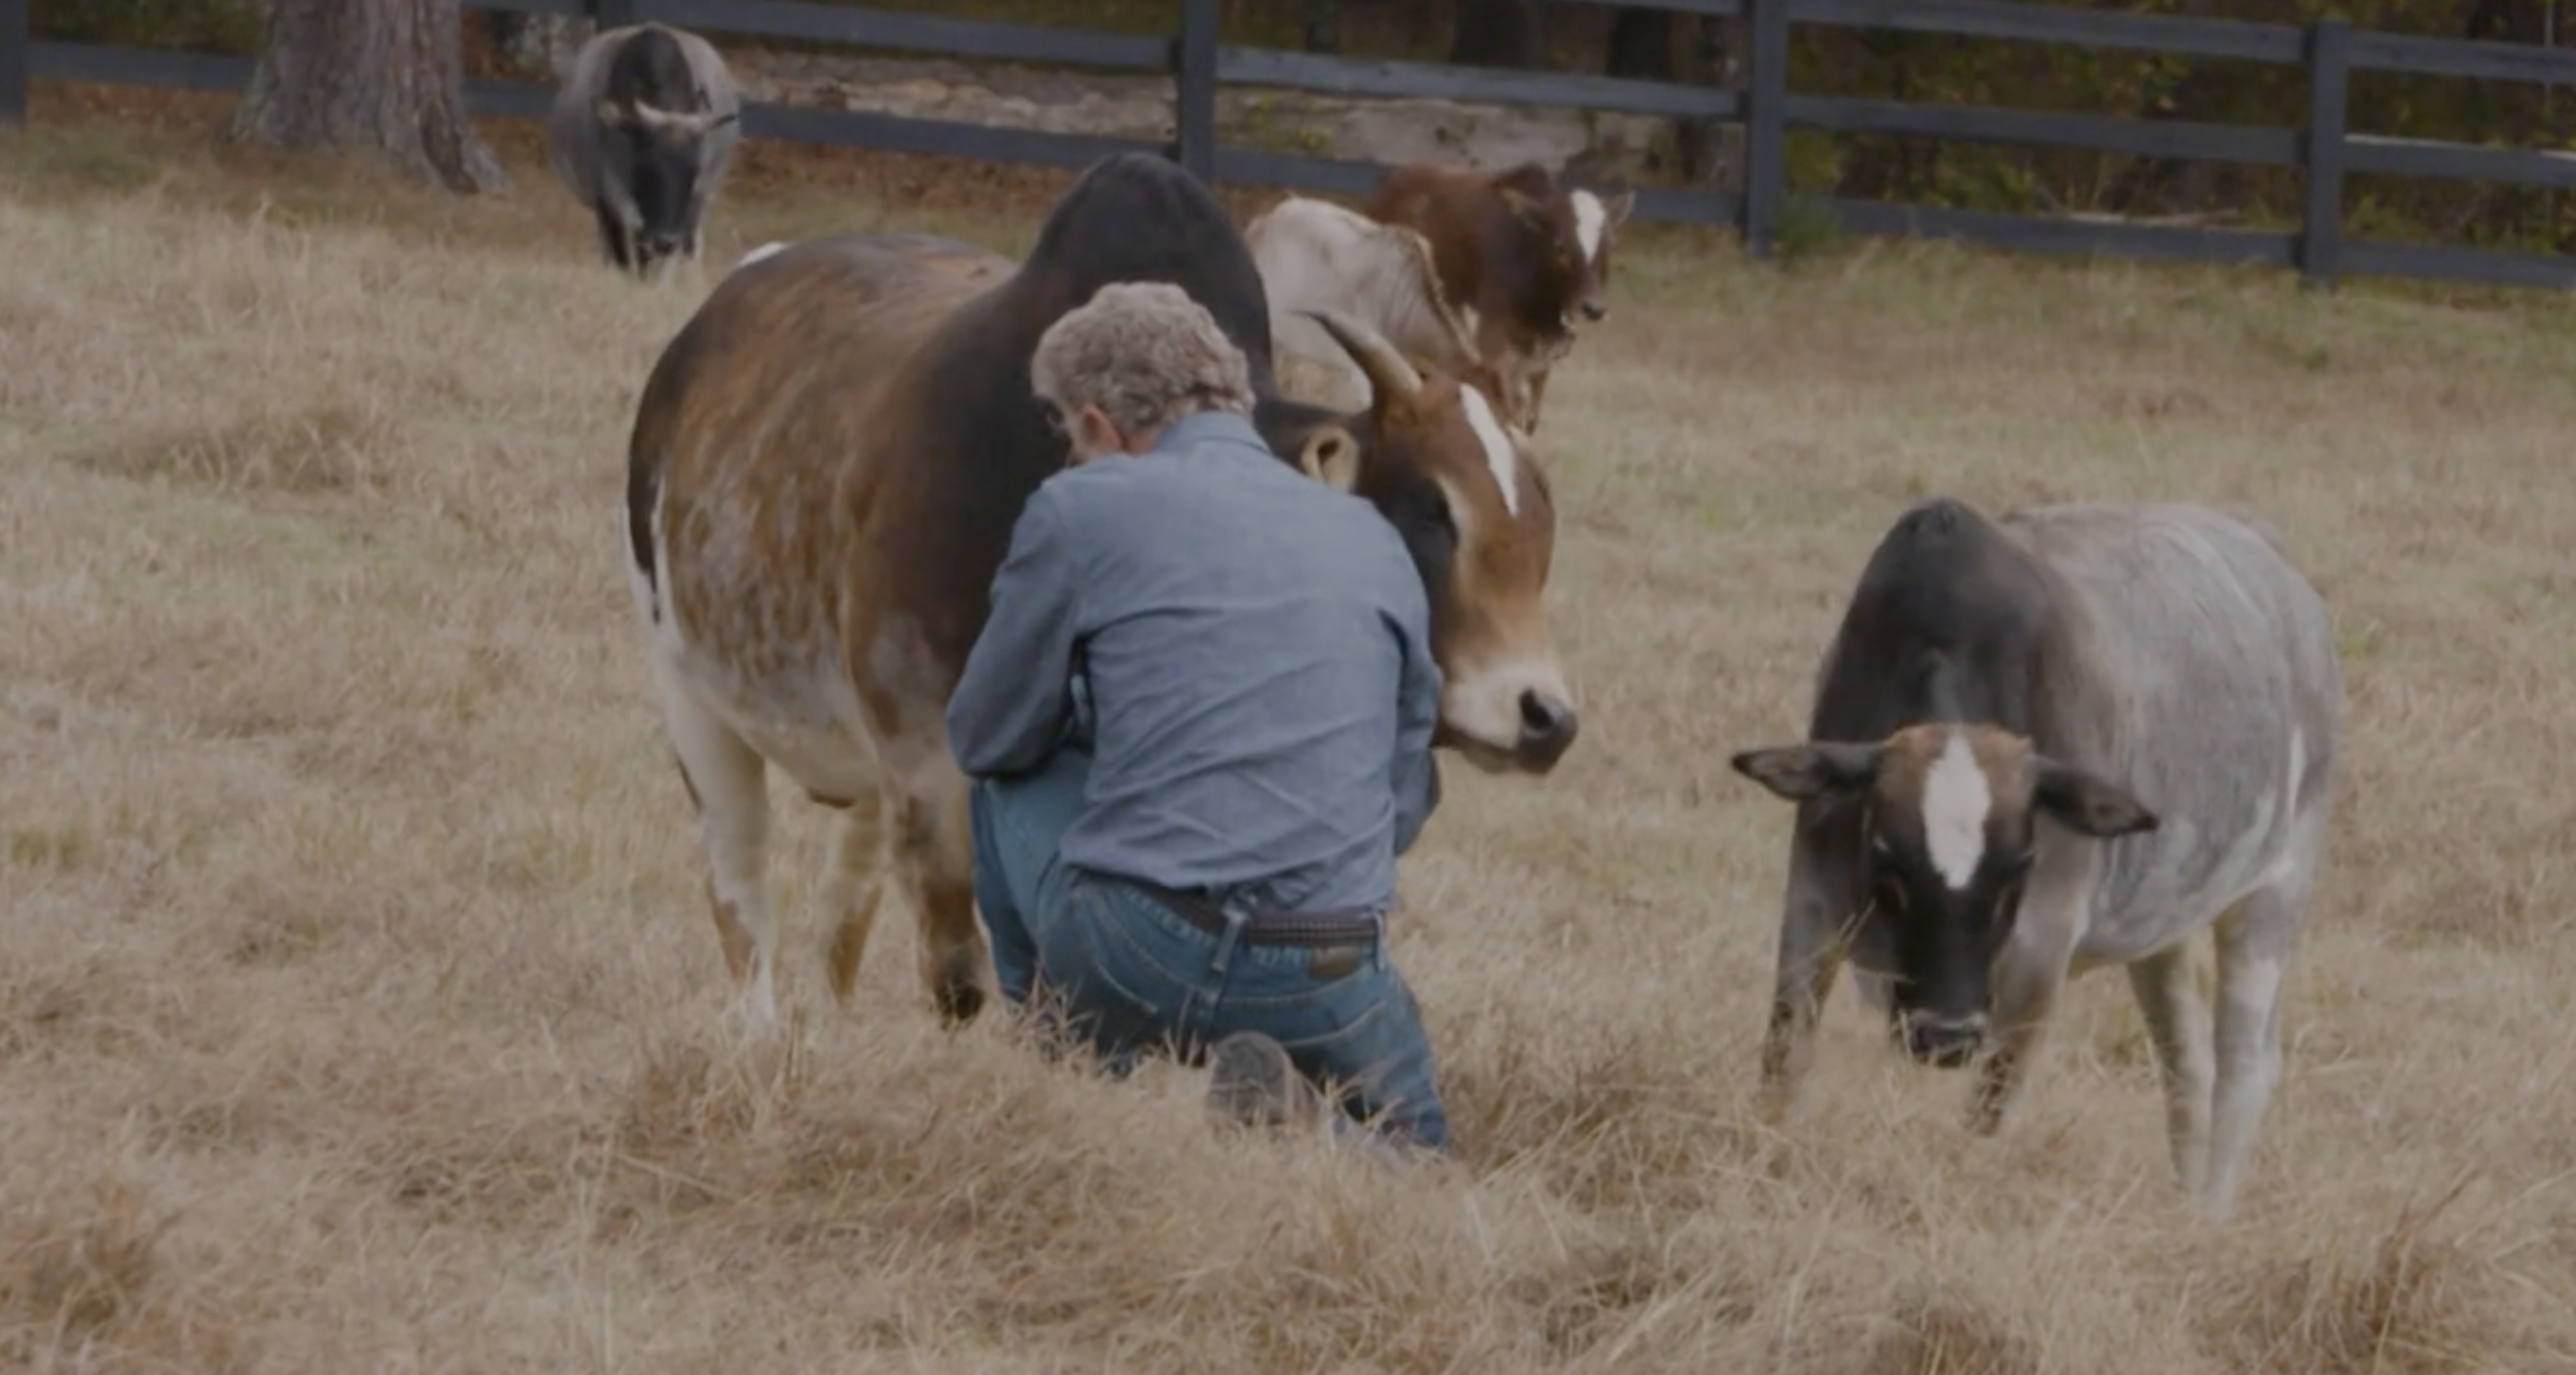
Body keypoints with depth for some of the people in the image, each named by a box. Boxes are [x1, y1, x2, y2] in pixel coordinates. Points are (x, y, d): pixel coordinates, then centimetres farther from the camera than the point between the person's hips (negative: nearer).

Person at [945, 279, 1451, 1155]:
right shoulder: (1373, 541, 15)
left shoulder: (1082, 509, 2)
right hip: (1331, 991, 2)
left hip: (1135, 965, -2)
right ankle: (1325, 1137, -5)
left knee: (1013, 788, 26)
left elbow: (986, 740, 13)